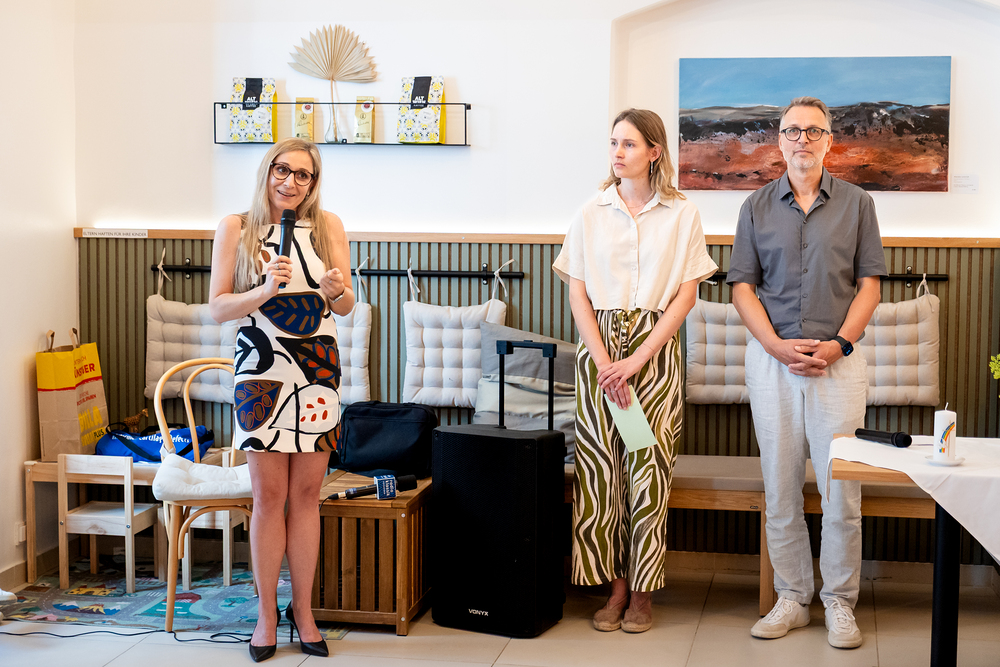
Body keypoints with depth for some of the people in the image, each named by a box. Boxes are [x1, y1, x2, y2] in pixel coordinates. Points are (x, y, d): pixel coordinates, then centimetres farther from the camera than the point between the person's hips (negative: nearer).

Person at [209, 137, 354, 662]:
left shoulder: (328, 226, 6)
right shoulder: (235, 228, 1)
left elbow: (347, 306, 7)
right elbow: (217, 307, -1)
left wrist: (336, 291, -16)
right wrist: (265, 290, -18)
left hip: (318, 370, 2)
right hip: (261, 370, -1)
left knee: (306, 495, 6)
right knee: (269, 496, 0)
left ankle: (303, 610, 17)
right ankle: (266, 613, 13)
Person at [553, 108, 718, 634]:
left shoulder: (681, 215, 2)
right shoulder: (592, 214, 7)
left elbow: (686, 294, -2)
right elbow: (577, 294, 4)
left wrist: (636, 359, -10)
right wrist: (604, 362, -9)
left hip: (655, 348, -2)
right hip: (598, 344, 2)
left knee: (648, 465, -4)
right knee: (600, 466, -1)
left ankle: (643, 590, 8)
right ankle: (615, 585, 11)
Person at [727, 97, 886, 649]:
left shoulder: (856, 204, 6)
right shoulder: (756, 207, 8)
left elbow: (869, 286, 3)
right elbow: (743, 287, 5)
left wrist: (838, 344, -10)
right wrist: (778, 345, -9)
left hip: (838, 360, -1)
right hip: (772, 357, 1)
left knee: (841, 490, -2)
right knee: (780, 489, 5)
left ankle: (840, 603, 12)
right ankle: (792, 598, 17)